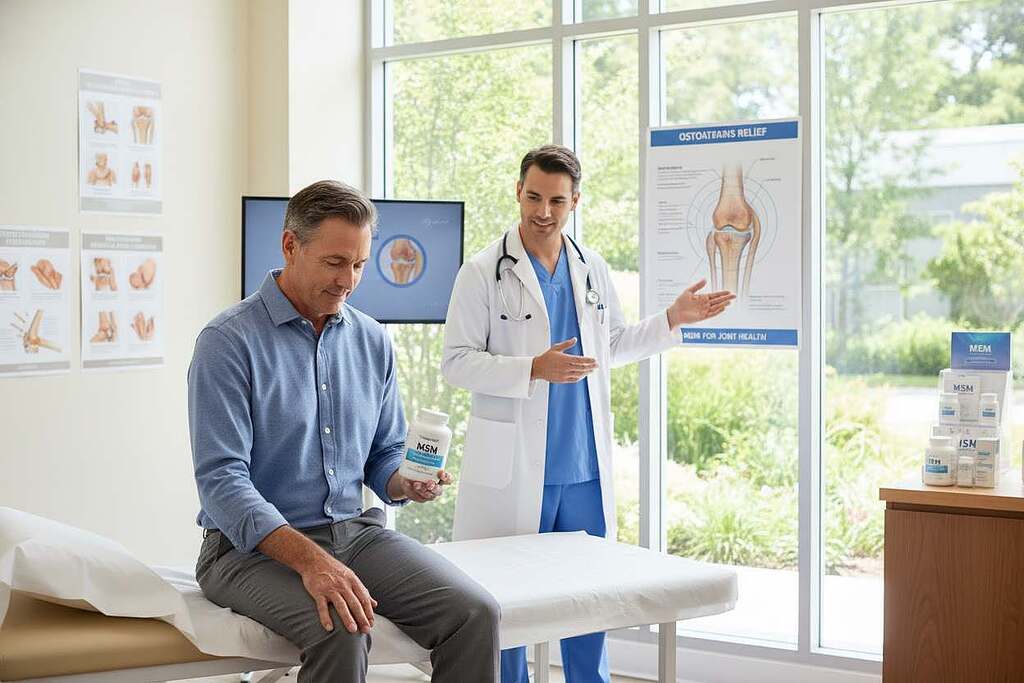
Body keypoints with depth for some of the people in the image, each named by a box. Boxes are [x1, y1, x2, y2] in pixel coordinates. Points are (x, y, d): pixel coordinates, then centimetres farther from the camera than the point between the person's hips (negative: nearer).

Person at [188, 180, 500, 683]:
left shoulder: (372, 341, 10)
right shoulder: (228, 341, -10)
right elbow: (221, 481, -18)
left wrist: (405, 482, -8)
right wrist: (310, 560, -30)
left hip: (356, 530, 5)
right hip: (254, 546, -5)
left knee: (474, 612, -18)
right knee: (341, 630, -34)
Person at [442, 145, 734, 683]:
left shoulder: (592, 270, 10)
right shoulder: (484, 273, -6)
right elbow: (456, 361, -10)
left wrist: (673, 319, 11)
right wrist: (535, 369, -20)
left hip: (585, 467, 5)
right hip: (514, 470, -5)